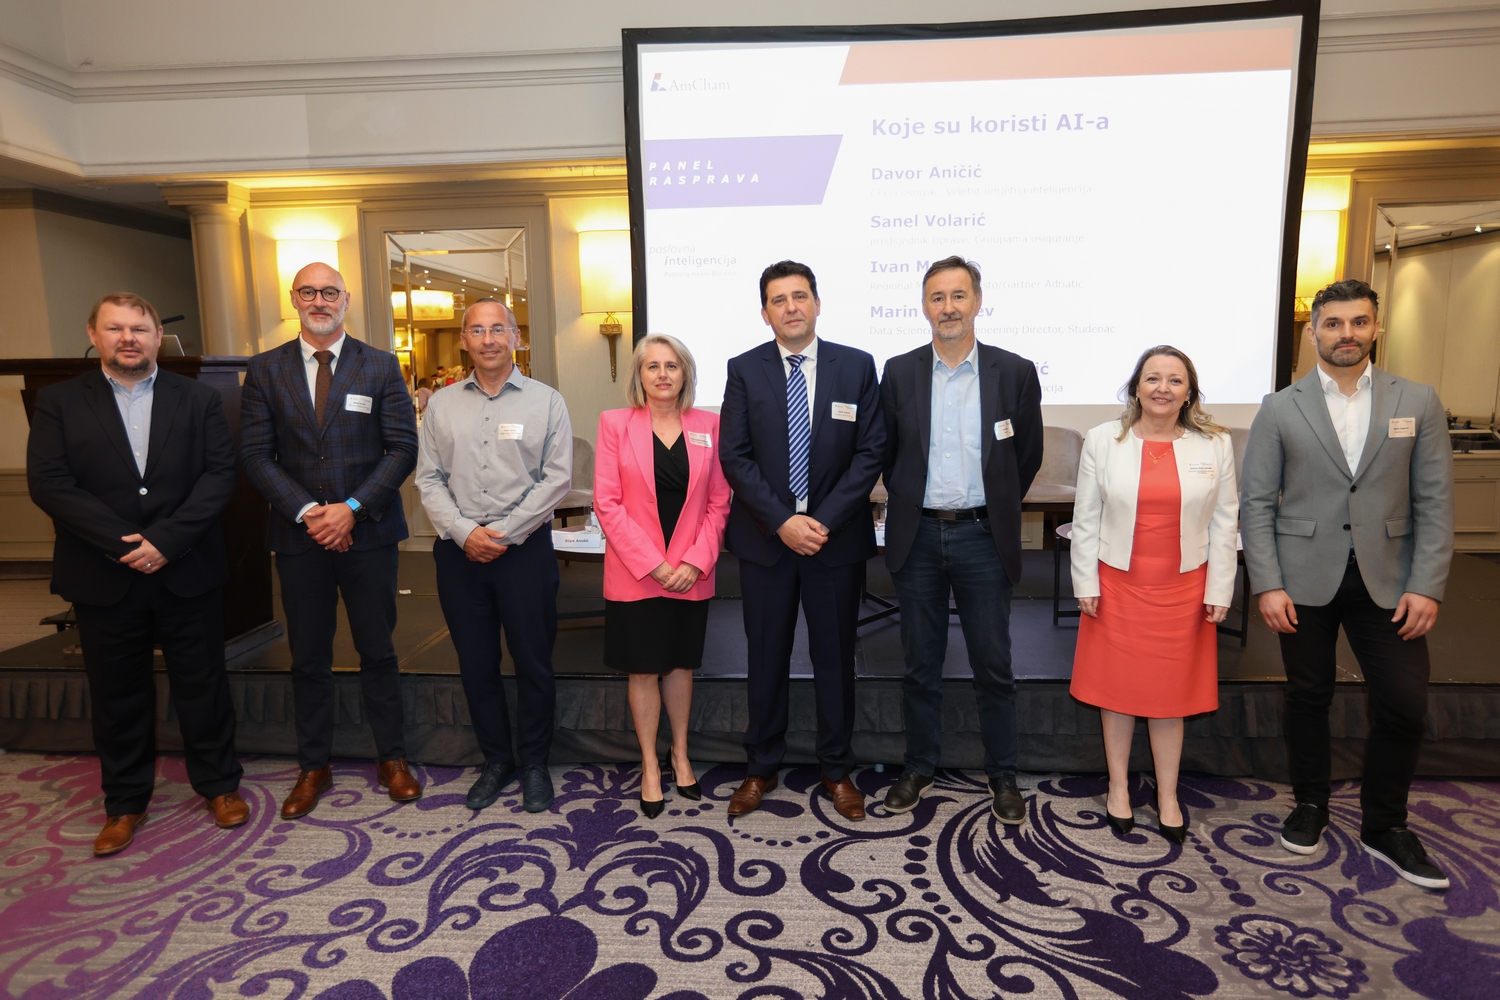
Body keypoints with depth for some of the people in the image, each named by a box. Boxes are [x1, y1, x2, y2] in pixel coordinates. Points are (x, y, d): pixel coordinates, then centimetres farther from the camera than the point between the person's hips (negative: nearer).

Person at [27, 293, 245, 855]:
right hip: (103, 578, 1)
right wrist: (126, 544, -16)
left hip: (187, 572, 0)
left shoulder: (197, 399, 4)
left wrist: (166, 539, -16)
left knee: (203, 685, 9)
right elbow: (48, 482, -6)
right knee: (117, 695, 12)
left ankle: (219, 786, 26)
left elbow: (221, 473, -5)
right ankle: (125, 804, 28)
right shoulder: (59, 402, 4)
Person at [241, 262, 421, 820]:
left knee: (378, 651, 8)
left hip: (367, 531, -1)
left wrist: (352, 509, -13)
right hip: (299, 536, 1)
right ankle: (314, 768, 25)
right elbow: (257, 455, 1)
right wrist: (307, 512, -12)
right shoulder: (265, 370, 5)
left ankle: (392, 759, 23)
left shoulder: (381, 367, 2)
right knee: (308, 658, 10)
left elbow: (403, 448, -4)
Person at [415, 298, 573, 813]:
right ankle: (495, 761, 27)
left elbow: (557, 478, -6)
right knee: (476, 664, 11)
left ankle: (534, 764, 21)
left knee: (534, 663, 4)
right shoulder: (442, 404, 9)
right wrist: (465, 533, -9)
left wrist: (504, 533, -11)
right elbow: (429, 479, 5)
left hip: (525, 548, -2)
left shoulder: (545, 401, 1)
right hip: (459, 551, 3)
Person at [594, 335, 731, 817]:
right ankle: (650, 765, 24)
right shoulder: (615, 423, -2)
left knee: (680, 664, 15)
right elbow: (607, 502, -7)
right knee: (644, 670, 8)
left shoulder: (708, 425, 3)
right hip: (634, 573, -1)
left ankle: (680, 755, 32)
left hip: (691, 573, 2)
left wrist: (695, 561, -10)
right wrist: (654, 565, -13)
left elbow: (718, 503, 2)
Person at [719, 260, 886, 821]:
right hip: (765, 538, 0)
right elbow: (734, 457, -4)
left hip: (837, 537, 0)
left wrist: (824, 521, -13)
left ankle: (837, 770, 28)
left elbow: (870, 452, -4)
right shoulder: (744, 370, 2)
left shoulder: (857, 366, 1)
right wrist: (783, 522, -14)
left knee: (835, 656, 10)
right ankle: (762, 768, 28)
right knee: (766, 657, 11)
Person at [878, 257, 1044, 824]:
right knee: (920, 665, 12)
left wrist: (996, 510, 10)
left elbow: (1028, 456, 7)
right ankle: (919, 769, 28)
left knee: (993, 666, 8)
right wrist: (910, 503, 9)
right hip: (918, 537, 1)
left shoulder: (1015, 373, -1)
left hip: (983, 537, -1)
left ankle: (1003, 776, 26)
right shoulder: (899, 373, 2)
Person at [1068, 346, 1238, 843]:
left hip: (1183, 588, 0)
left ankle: (1168, 796, 24)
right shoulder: (1102, 440, -2)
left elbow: (1224, 522, 3)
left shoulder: (1215, 445, 0)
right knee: (1117, 686, 9)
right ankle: (1118, 788, 25)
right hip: (1118, 584, 0)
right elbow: (1086, 519, 0)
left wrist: (1219, 589, 1)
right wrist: (1086, 583, -3)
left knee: (1171, 691, 9)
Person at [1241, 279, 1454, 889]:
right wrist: (1267, 585, -9)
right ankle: (1310, 805, 30)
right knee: (1309, 697, 10)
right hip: (1305, 580, -1)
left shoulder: (1418, 403, 4)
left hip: (1386, 581, 1)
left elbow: (1435, 502, 2)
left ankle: (1385, 827, 23)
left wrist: (1426, 586, -6)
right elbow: (1256, 503, -2)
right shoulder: (1280, 409, 1)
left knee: (1405, 705, 1)